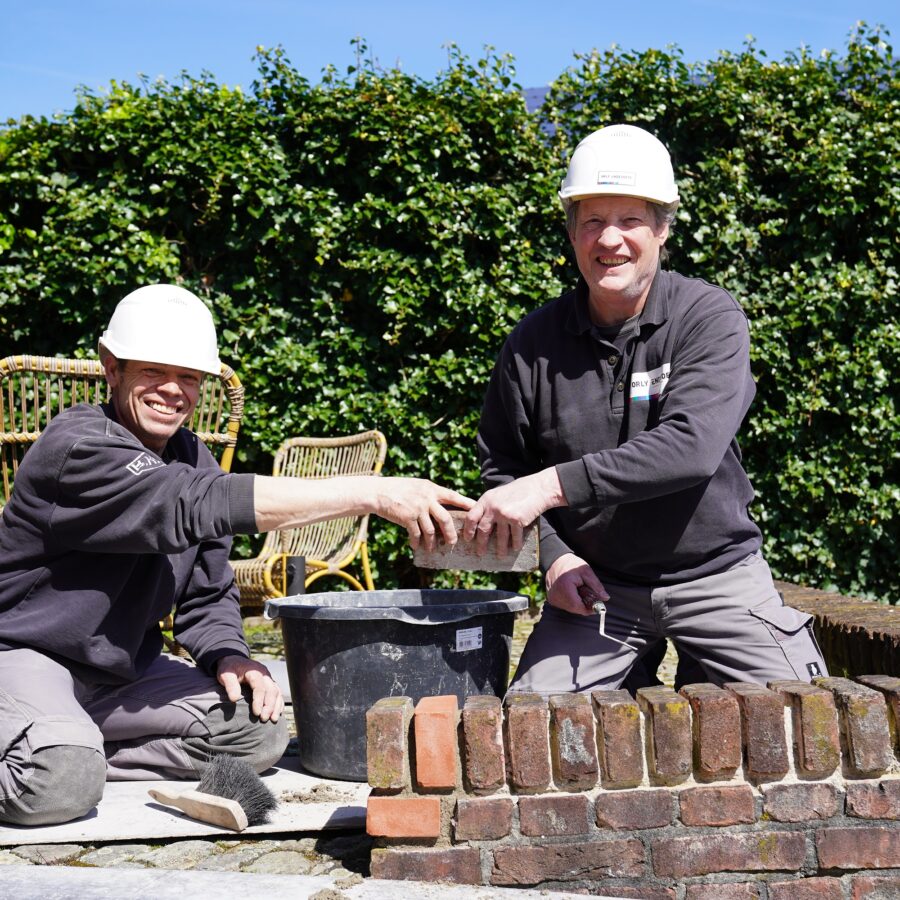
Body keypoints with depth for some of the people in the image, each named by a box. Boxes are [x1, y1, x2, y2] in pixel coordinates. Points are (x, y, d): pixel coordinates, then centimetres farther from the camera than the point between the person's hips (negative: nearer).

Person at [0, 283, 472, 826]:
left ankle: (77, 754, -4)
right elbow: (203, 506, -35)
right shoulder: (78, 447, -21)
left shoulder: (192, 461, 6)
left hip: (120, 674, 8)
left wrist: (228, 655, -13)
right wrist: (373, 494, -39)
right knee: (59, 786, -36)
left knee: (260, 731, -12)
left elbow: (207, 596, 12)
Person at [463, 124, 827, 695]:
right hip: (595, 584, 2)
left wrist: (552, 486, -32)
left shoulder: (712, 318, -11)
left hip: (715, 572, -1)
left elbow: (691, 447, -26)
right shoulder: (534, 342, -3)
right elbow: (503, 465, 8)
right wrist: (553, 553, -9)